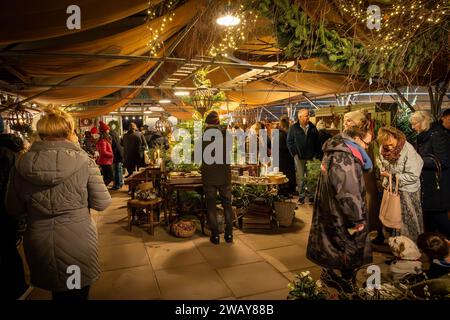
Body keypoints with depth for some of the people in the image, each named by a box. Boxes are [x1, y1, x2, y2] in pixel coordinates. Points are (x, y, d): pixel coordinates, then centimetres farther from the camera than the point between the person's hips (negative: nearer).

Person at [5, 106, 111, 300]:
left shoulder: (21, 166, -8)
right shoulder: (83, 162, -16)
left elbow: (14, 209, 3)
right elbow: (102, 203, -10)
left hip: (40, 247, 3)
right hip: (78, 245, -2)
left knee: (59, 293, 27)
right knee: (77, 294, 20)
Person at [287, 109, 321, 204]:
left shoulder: (313, 127, 7)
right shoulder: (294, 128, 0)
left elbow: (317, 142, 11)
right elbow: (289, 142, 1)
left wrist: (316, 153, 4)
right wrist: (294, 153, -5)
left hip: (311, 157, 2)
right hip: (299, 157, -2)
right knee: (300, 177, 3)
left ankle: (311, 195, 16)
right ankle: (301, 196, 12)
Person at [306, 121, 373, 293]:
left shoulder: (336, 149, 4)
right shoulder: (344, 158, -27)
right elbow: (349, 194, -25)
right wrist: (358, 219, -17)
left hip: (328, 211, 9)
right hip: (341, 215, -9)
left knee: (331, 241, 22)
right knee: (350, 246, 10)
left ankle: (328, 273, 38)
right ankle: (347, 281, 27)